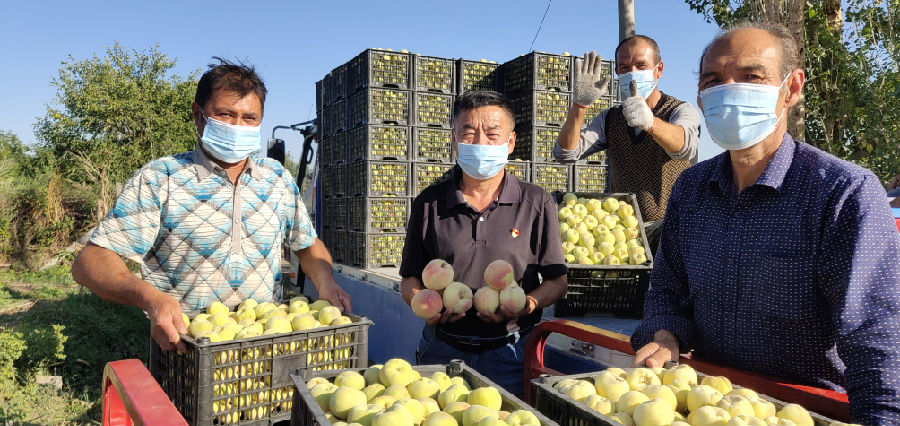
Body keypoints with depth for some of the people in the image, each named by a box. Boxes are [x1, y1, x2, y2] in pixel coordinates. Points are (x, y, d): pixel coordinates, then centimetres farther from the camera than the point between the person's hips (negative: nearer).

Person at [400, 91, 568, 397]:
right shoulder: (429, 203, 3)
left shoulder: (537, 203, 1)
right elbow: (410, 279, 7)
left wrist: (528, 303, -17)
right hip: (442, 351, 1)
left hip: (510, 352, 0)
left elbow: (557, 280, 3)